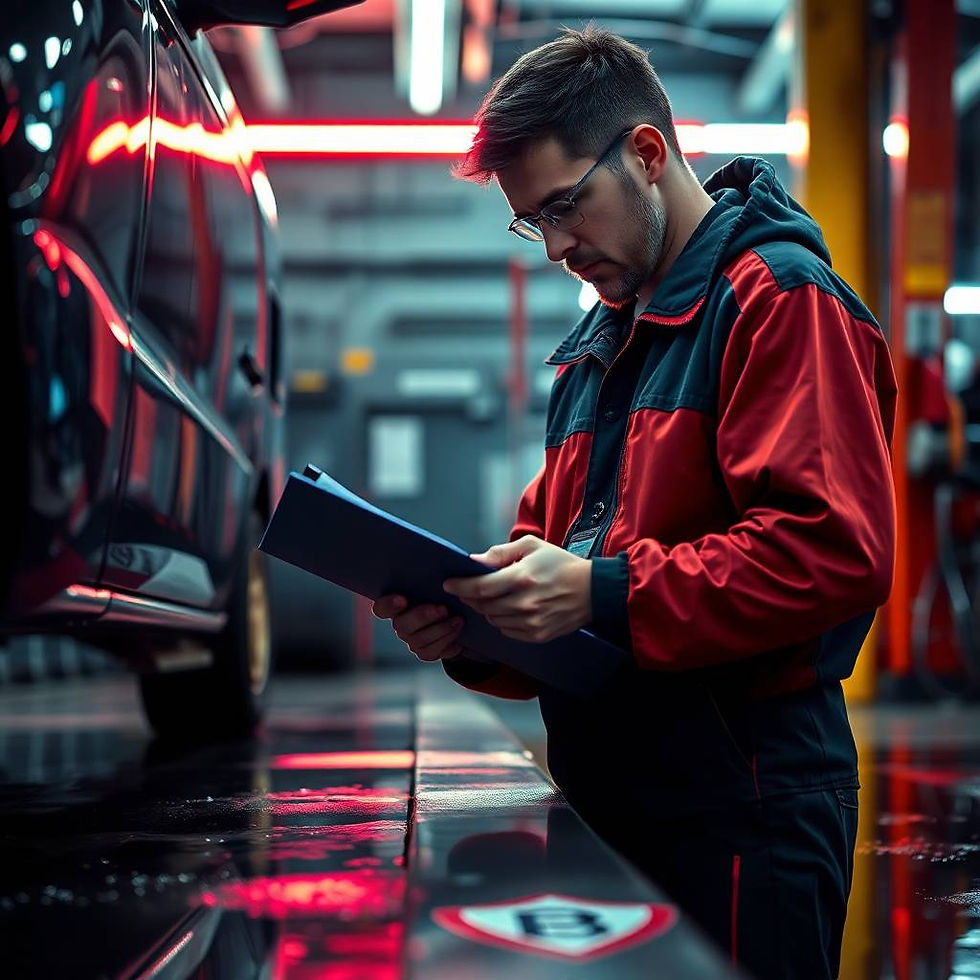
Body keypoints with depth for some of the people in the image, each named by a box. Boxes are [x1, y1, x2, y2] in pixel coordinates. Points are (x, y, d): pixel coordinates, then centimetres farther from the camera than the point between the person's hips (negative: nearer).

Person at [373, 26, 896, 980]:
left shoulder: (781, 299, -9)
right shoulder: (596, 344, 19)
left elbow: (832, 548, -20)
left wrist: (604, 594, -23)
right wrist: (472, 622, -2)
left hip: (738, 810, -8)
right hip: (606, 800, 8)